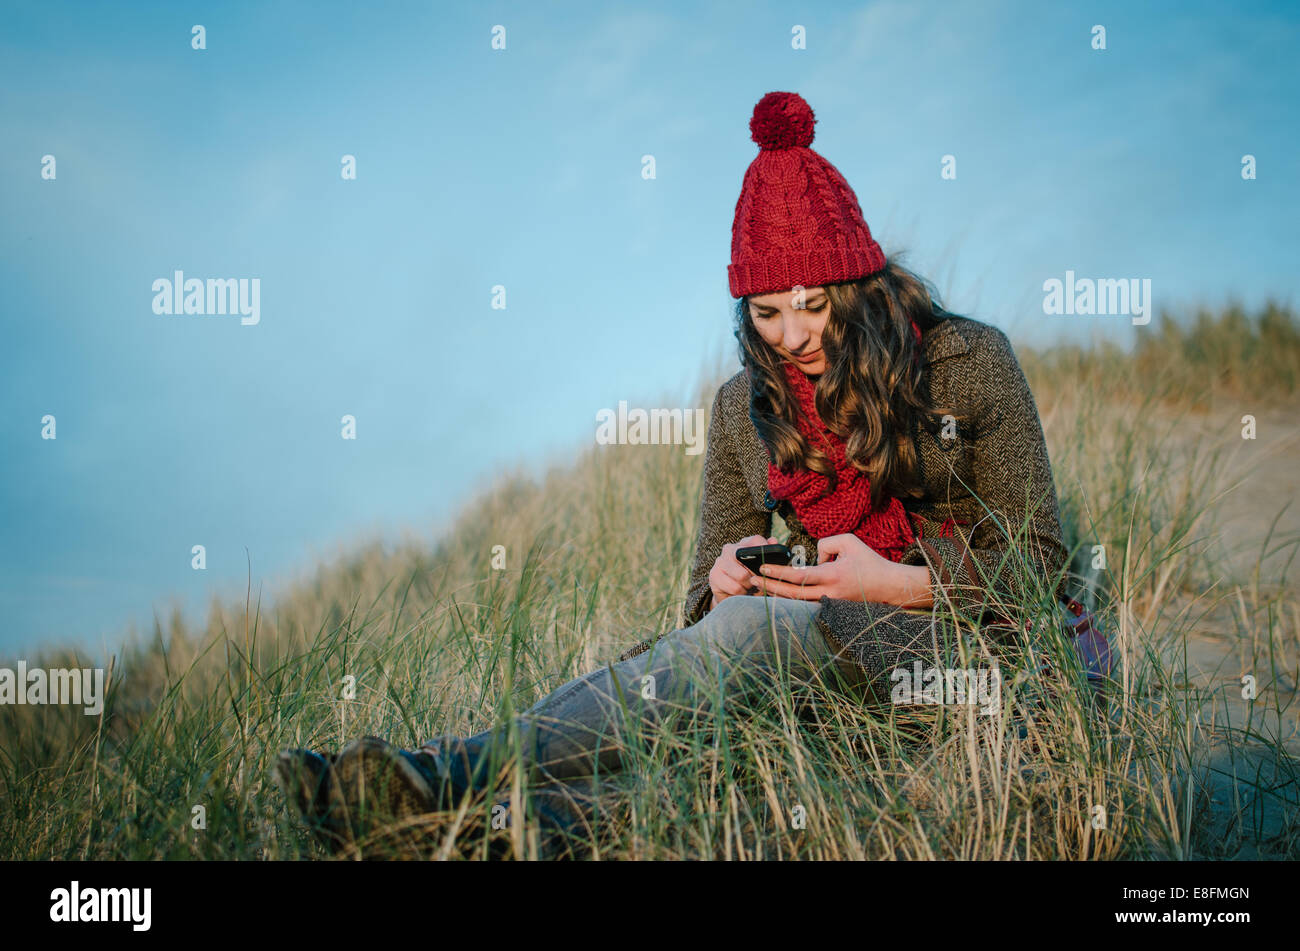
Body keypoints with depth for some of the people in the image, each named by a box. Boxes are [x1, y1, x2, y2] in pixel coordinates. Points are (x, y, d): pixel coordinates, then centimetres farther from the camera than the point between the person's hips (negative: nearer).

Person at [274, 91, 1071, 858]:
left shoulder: (967, 361, -2)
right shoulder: (744, 409, 8)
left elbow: (1041, 565, -2)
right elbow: (712, 597, 10)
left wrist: (895, 582, -19)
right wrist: (724, 582, -16)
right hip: (843, 634, 4)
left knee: (753, 628, -32)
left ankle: (445, 778, -44)